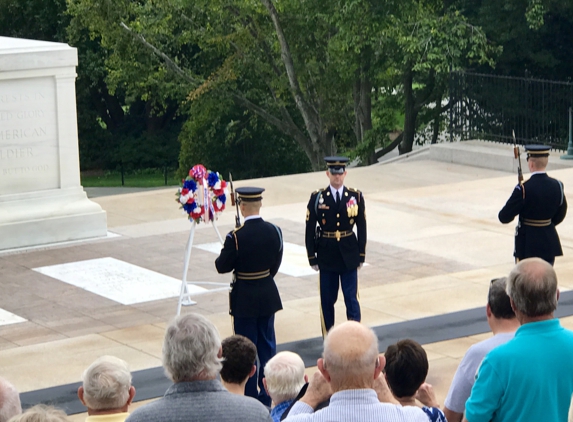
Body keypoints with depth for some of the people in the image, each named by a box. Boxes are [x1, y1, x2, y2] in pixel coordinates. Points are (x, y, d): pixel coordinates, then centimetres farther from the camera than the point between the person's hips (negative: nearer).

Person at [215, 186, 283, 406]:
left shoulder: (235, 237, -21)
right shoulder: (274, 231, -6)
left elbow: (222, 267, -12)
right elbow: (276, 263, 5)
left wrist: (226, 255, 8)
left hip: (244, 298, -5)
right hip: (268, 295, 5)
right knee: (267, 344, 14)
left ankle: (250, 396, 11)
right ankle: (268, 394, 21)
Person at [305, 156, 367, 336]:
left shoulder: (356, 196, 0)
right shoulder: (317, 198, -3)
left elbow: (362, 228, 5)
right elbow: (310, 230, 0)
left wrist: (361, 254, 2)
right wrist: (312, 257, -3)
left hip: (349, 255, 0)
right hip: (326, 256, 0)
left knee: (351, 298, -2)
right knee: (327, 300, 7)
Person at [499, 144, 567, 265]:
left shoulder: (524, 189, -20)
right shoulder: (557, 185, -3)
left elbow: (504, 217, -16)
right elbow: (560, 216, 9)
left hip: (528, 243, -5)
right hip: (549, 241, 5)